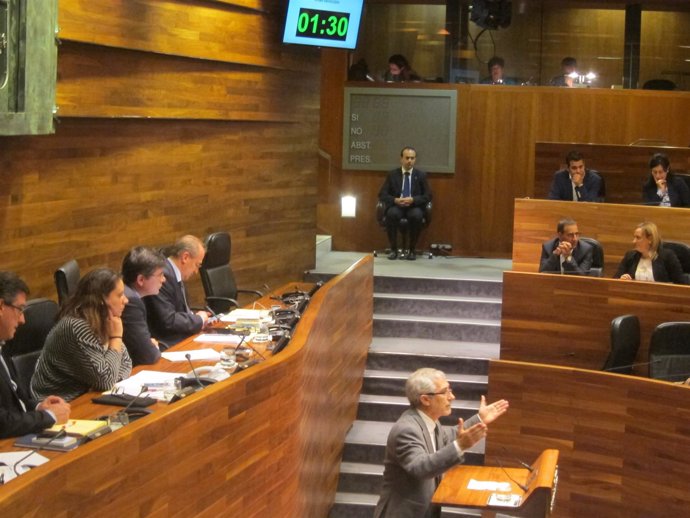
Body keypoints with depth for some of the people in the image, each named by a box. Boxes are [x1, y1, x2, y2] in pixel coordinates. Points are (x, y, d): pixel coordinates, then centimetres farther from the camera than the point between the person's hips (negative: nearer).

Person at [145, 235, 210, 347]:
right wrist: (199, 319, -9)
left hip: (182, 339, 9)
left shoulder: (175, 274, 11)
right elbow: (168, 321, -22)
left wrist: (201, 319, 2)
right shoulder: (164, 275, -19)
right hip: (167, 346, -9)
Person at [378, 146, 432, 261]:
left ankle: (412, 250, -20)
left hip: (414, 207, 0)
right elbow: (382, 195, 3)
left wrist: (413, 200, -16)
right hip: (396, 206, 0)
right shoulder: (392, 174, 7)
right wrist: (395, 200, -16)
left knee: (417, 215, -36)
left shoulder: (421, 175, 7)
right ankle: (394, 249, -21)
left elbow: (428, 196, 2)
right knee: (391, 214, -35)